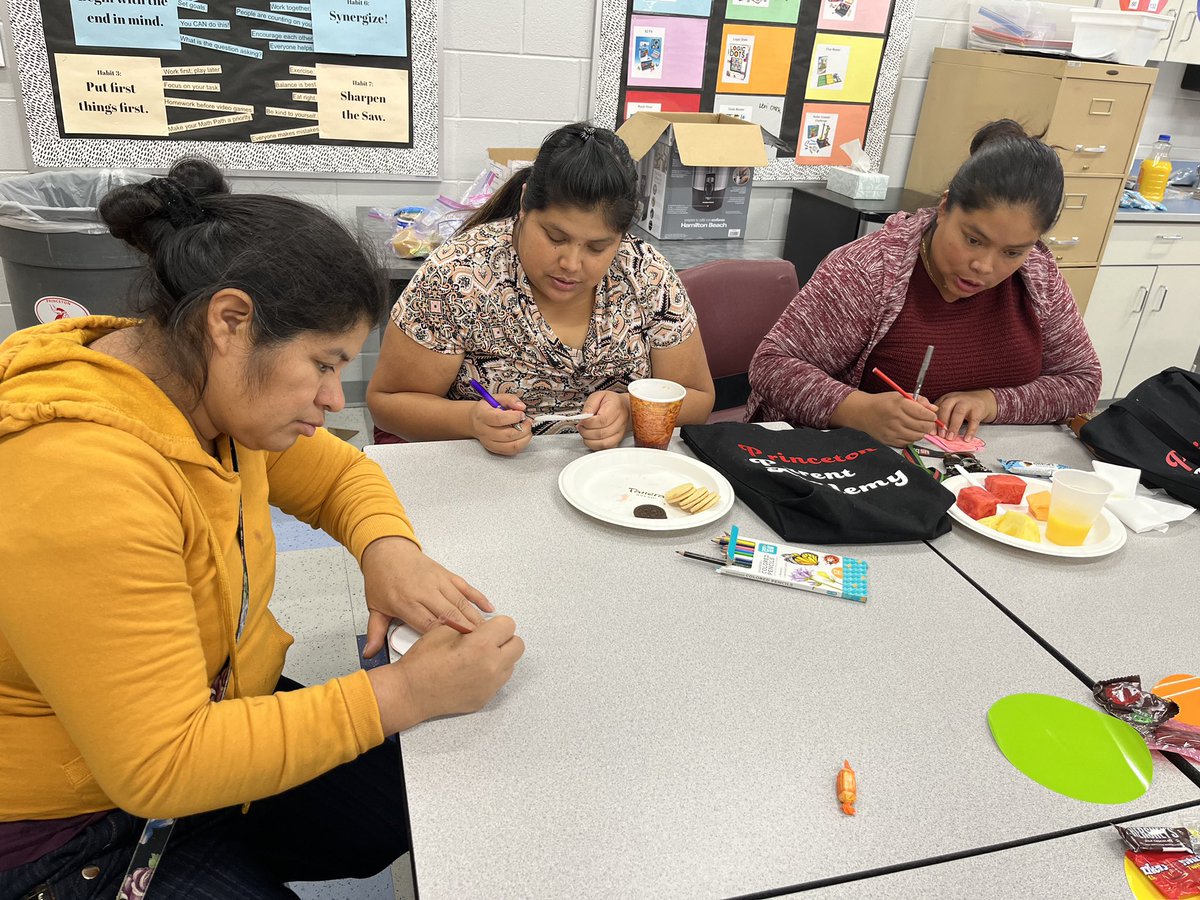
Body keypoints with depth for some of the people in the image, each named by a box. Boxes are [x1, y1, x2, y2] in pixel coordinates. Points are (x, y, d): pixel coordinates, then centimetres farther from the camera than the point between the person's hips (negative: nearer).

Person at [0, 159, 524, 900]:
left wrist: (390, 549, -14)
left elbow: (341, 474, 8)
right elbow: (161, 768, -29)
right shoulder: (77, 482, -32)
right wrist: (404, 694, -28)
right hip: (77, 833, -7)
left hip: (221, 719, 7)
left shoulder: (217, 391, -7)